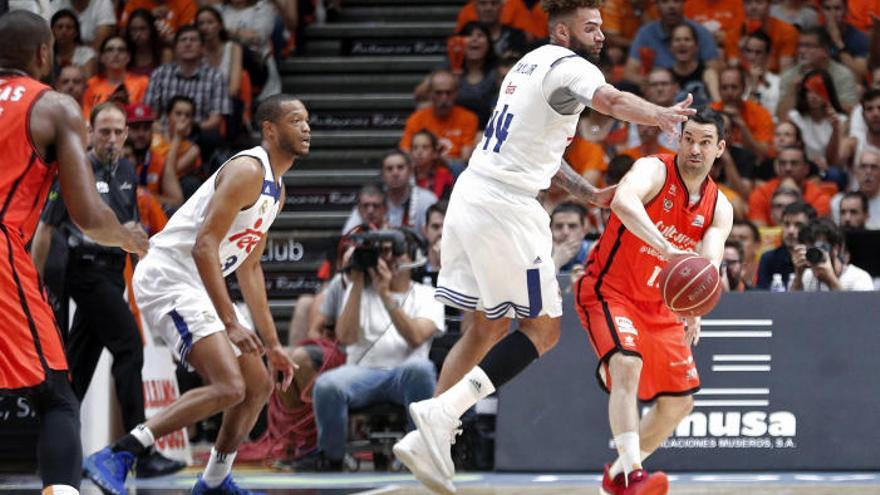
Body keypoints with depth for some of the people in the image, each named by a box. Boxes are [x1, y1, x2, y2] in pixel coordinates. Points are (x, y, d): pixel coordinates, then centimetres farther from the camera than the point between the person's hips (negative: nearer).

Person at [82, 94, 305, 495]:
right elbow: (204, 246, -23)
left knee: (259, 386, 14)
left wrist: (271, 343, 22)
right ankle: (114, 459, -25)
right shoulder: (248, 171, -15)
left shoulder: (275, 190, 17)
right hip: (168, 278, -10)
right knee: (228, 387, -23)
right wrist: (230, 323, -27)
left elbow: (249, 268, 24)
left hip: (197, 287, 10)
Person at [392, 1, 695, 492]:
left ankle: (426, 434, 12)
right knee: (543, 328, -1)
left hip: (471, 194, 9)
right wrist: (664, 116, -42)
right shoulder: (569, 67, -8)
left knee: (490, 326, 17)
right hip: (506, 206, -9)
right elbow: (612, 100, -29)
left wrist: (589, 193, 20)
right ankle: (442, 413, -12)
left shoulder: (532, 64, 21)